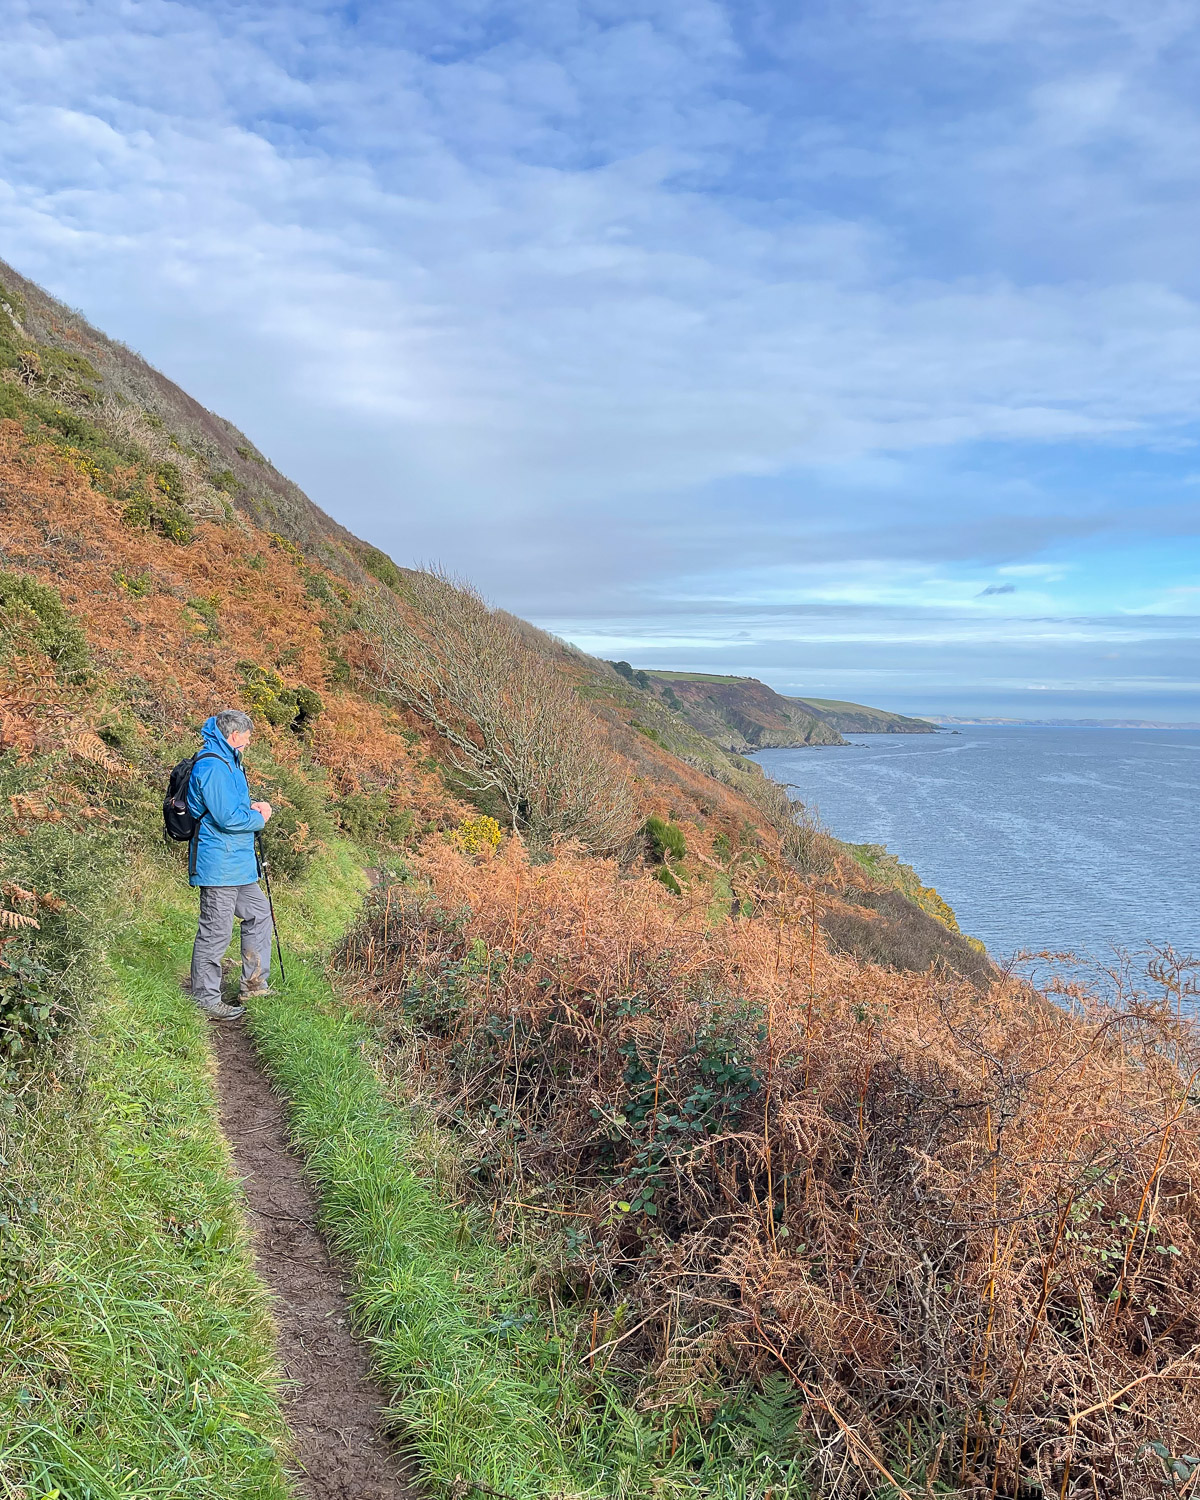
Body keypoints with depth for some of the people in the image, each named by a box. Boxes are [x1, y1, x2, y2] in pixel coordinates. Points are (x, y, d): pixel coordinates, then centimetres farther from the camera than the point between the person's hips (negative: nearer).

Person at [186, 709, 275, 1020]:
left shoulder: (225, 762, 15)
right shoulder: (213, 767, -20)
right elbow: (228, 818, -25)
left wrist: (251, 806, 8)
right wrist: (258, 818, -7)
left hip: (236, 863, 11)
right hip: (219, 864, -11)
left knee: (258, 912, 19)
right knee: (215, 931, -3)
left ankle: (254, 985, 28)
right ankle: (206, 999, 9)